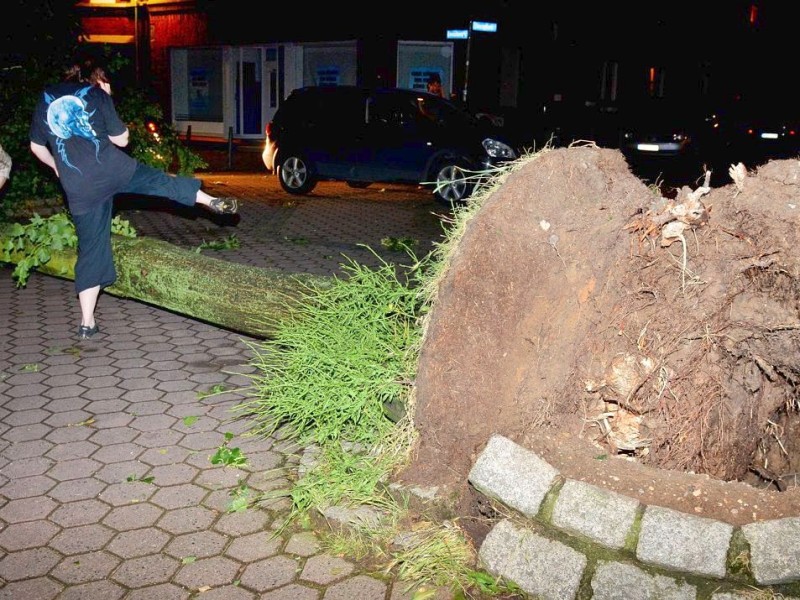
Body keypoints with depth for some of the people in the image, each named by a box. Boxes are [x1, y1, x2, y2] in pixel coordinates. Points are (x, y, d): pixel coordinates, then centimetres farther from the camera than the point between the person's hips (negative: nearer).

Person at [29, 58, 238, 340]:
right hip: (112, 168, -3)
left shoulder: (46, 98, 17)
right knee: (161, 180, 21)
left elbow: (37, 146, 20)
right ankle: (213, 202, 24)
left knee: (90, 250, 8)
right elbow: (121, 139, 10)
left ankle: (87, 323, 10)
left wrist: (57, 167, 36)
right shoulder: (97, 95, 8)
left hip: (78, 188, 4)